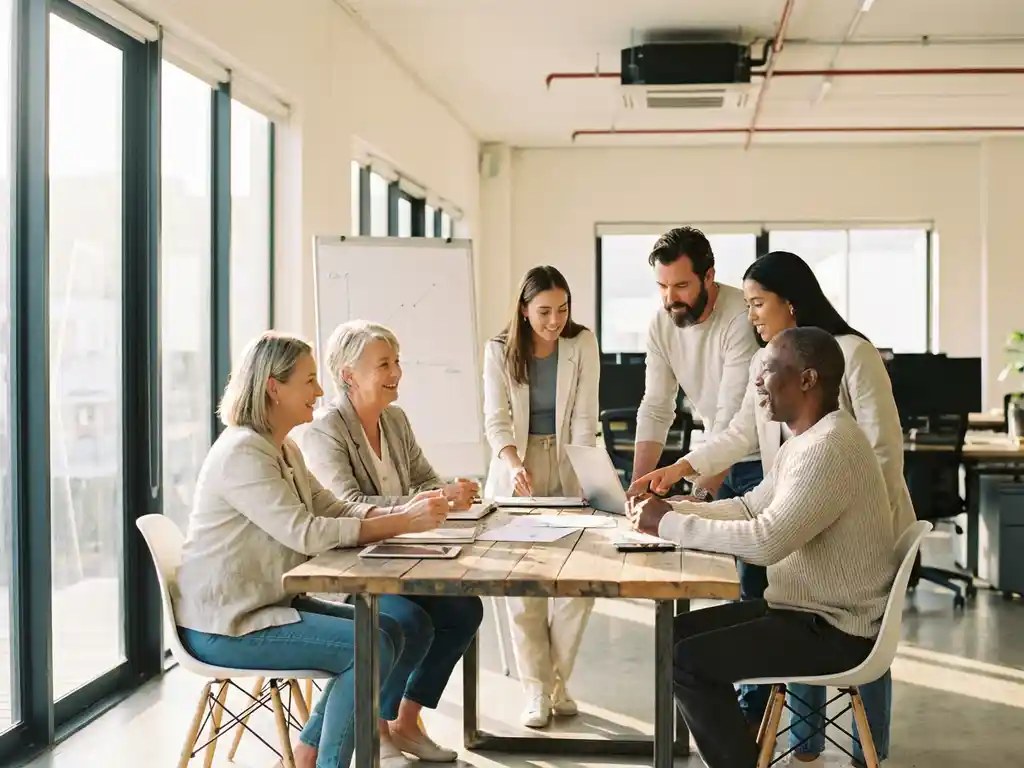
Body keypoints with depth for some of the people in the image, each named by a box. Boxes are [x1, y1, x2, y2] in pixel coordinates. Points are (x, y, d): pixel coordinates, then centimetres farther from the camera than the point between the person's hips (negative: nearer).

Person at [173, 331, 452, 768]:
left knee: (390, 631, 6)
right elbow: (306, 533, -27)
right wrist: (403, 523, -26)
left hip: (268, 603, 10)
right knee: (371, 647, -18)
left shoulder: (283, 450, 12)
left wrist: (407, 511, -11)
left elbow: (335, 510, 6)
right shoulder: (241, 453, -20)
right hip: (225, 625, -10)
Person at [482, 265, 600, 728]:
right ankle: (537, 690, 1)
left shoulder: (582, 345, -6)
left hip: (567, 470, 0)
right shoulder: (499, 350, -5)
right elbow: (496, 420, -11)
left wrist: (585, 476, -22)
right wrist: (514, 466, -29)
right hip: (516, 472, 0)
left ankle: (558, 681, 11)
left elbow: (585, 418, -10)